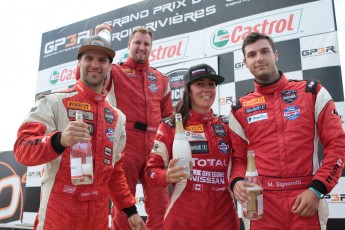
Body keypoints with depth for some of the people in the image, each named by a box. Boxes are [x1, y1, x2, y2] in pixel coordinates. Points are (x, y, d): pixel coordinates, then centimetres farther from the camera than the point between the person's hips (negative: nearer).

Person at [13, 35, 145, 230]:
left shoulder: (117, 117, 11)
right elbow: (22, 149, -13)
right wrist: (59, 140, -31)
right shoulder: (53, 102, -4)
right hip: (58, 212, -5)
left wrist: (130, 209, 11)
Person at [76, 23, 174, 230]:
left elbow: (168, 118, 20)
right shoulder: (116, 72, 8)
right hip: (125, 143, -3)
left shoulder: (161, 79, 18)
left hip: (154, 146, 4)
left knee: (159, 204, 6)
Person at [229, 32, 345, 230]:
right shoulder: (240, 110, 7)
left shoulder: (313, 92, 4)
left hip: (306, 199, -1)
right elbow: (238, 157, 11)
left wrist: (317, 189, -9)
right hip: (260, 203, 1)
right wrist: (237, 181, -10)